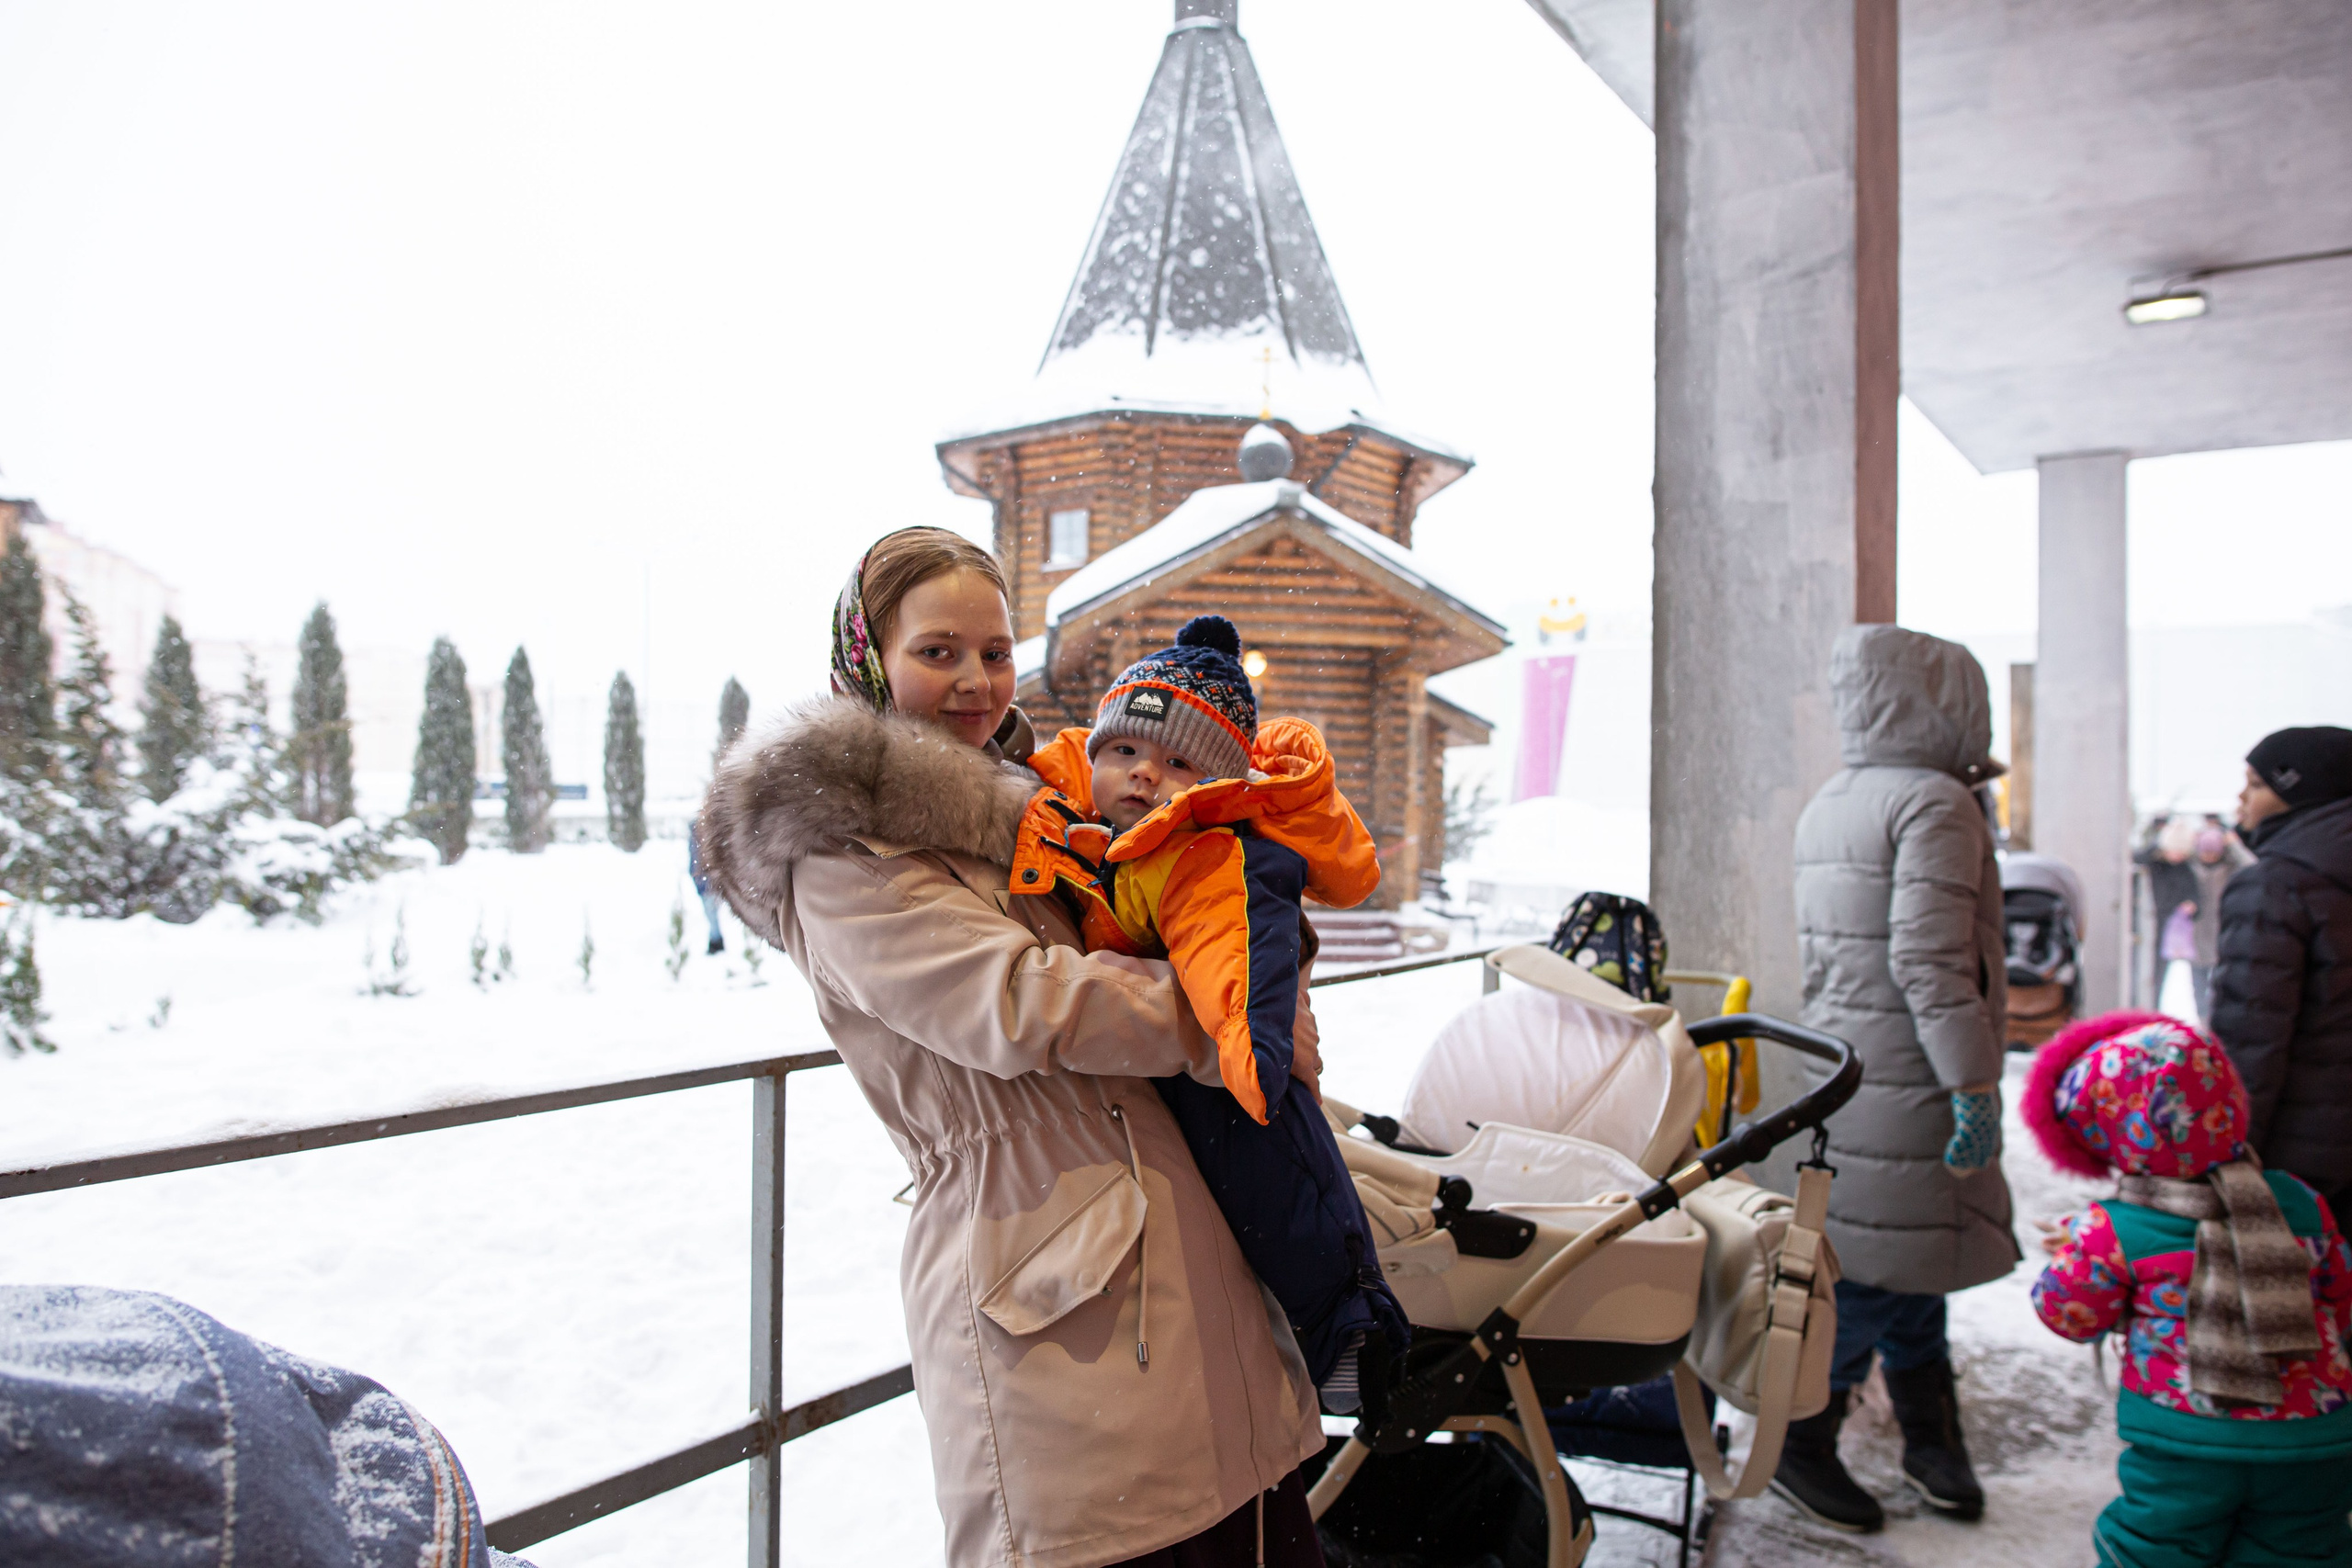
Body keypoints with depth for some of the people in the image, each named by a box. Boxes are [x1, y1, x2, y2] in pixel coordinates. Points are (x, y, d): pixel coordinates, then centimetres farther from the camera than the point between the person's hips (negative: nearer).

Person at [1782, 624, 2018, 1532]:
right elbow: (1930, 962, -21)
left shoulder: (1827, 808, 15)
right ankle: (1802, 1447, 12)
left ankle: (1933, 1443, 30)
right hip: (1904, 1085, -9)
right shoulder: (1936, 802, -14)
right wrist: (1976, 1086, -18)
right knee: (1876, 1266, 1)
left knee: (1908, 1263, 18)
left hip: (1842, 1071, 9)